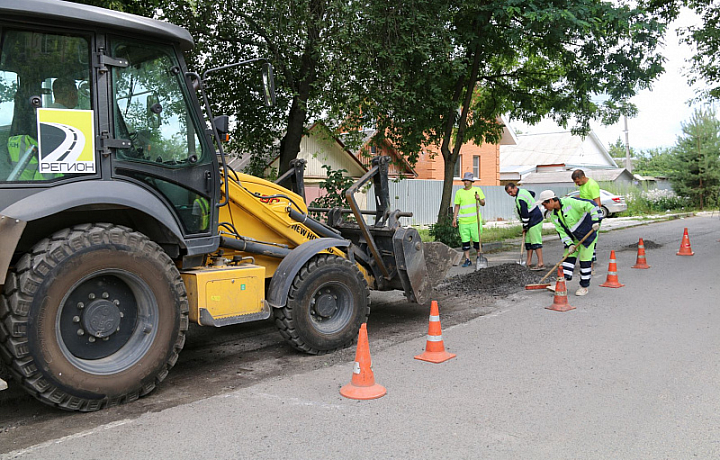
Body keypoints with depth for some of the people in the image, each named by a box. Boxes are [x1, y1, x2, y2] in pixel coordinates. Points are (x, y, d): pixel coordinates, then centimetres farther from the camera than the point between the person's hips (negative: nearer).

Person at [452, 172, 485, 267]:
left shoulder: (477, 190, 6)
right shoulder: (459, 192, 9)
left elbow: (483, 204, 6)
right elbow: (457, 206, 12)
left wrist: (479, 199, -16)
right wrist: (454, 218, 5)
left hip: (475, 220, -1)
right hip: (463, 221, 1)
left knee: (477, 240, 3)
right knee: (465, 241, 1)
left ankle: (479, 257, 20)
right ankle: (467, 260, 9)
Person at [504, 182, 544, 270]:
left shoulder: (520, 199, -22)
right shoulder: (523, 191, 9)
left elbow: (525, 214, -21)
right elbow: (533, 194, 31)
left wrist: (525, 227, -11)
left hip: (534, 221, -11)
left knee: (535, 242, -11)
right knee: (528, 242, 11)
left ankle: (541, 263, -12)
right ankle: (529, 263, 14)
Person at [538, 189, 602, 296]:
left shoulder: (570, 202, -24)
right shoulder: (553, 215, -1)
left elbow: (590, 205, -23)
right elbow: (561, 231, -1)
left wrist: (595, 221, -27)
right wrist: (570, 244, -12)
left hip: (588, 233, -7)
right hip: (574, 237, 7)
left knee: (585, 259, -4)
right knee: (568, 256, 1)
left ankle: (584, 286, 8)